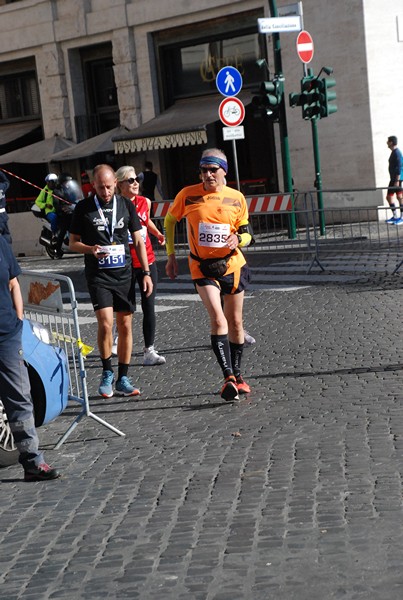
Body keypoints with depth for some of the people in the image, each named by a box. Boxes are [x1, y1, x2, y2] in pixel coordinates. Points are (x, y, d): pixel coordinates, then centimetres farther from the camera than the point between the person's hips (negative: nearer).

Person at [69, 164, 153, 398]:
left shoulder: (126, 205, 6)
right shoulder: (84, 208, 1)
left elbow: (138, 241, 10)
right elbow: (74, 242, 6)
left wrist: (146, 272, 4)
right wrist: (91, 249, -15)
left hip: (124, 273, 2)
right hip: (98, 275, -2)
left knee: (125, 326, 3)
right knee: (105, 324, -14)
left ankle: (123, 379, 13)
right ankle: (107, 374, 6)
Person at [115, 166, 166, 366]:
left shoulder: (144, 202, 5)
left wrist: (157, 233, 11)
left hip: (147, 261, 4)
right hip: (125, 265, -4)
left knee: (149, 307, 1)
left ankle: (149, 351, 6)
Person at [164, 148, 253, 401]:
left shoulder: (237, 198, -1)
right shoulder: (188, 195, -6)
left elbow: (247, 234, 8)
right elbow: (170, 221, 9)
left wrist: (238, 239, -16)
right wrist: (171, 255, 5)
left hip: (232, 265, 3)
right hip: (202, 267, -2)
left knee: (235, 322, 10)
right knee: (218, 319, -19)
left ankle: (237, 375, 26)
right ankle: (229, 378, -21)